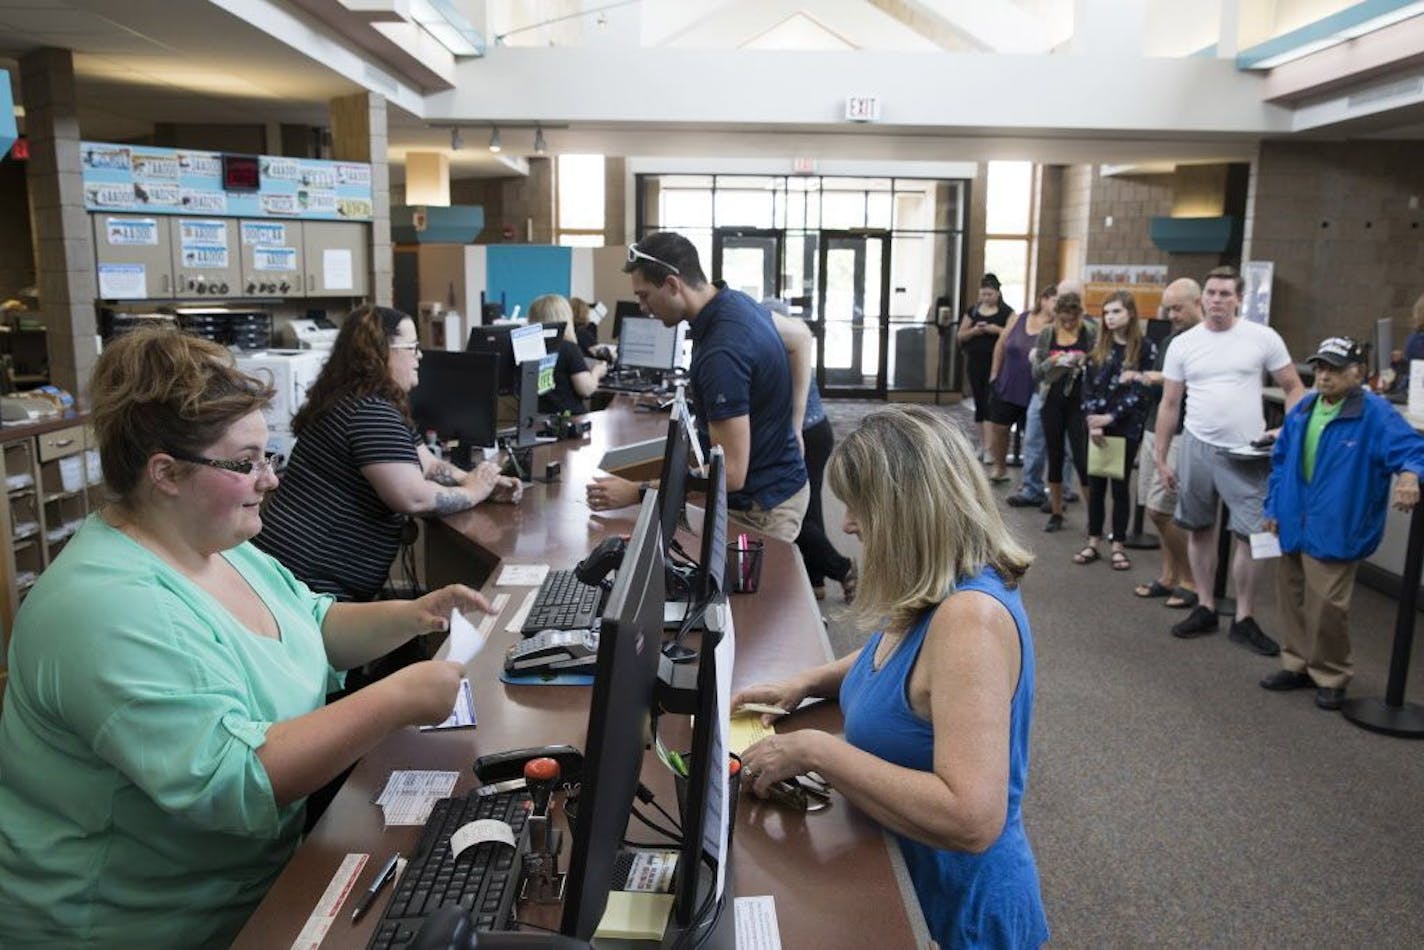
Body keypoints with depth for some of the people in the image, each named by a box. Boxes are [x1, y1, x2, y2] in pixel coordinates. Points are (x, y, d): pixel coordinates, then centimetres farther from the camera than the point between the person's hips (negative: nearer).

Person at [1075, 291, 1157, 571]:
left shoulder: (1145, 348, -4)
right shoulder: (1098, 347, 6)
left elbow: (1141, 391, -8)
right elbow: (1088, 387, 3)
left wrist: (1110, 417, -14)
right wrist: (1092, 422, -9)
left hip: (1126, 428, -3)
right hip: (1096, 426, 3)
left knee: (1120, 487, 4)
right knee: (1095, 485, 7)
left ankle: (1117, 546, 13)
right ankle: (1093, 543, 16)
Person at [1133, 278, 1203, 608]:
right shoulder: (1169, 341, 16)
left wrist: (1167, 380, -21)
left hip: (1181, 436, -8)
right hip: (1154, 430, 8)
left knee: (1161, 510, -8)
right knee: (1156, 510, 11)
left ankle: (1189, 581, 7)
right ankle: (1169, 575, 23)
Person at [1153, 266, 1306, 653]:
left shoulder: (1263, 338, -2)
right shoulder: (1183, 344, 4)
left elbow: (1294, 388, 5)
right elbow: (1169, 405, 7)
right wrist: (1161, 458, 6)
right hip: (1197, 448, 2)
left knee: (1251, 534, -2)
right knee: (1199, 529, 10)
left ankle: (1244, 620, 11)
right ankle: (1205, 609, 23)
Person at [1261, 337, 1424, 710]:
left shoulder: (1375, 414, -12)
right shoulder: (1302, 411, 7)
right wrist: (1273, 507, 12)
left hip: (1334, 534, -6)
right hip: (1293, 527, 7)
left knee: (1326, 606, -3)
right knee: (1292, 598, 16)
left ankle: (1330, 677, 18)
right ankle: (1298, 664, 32)